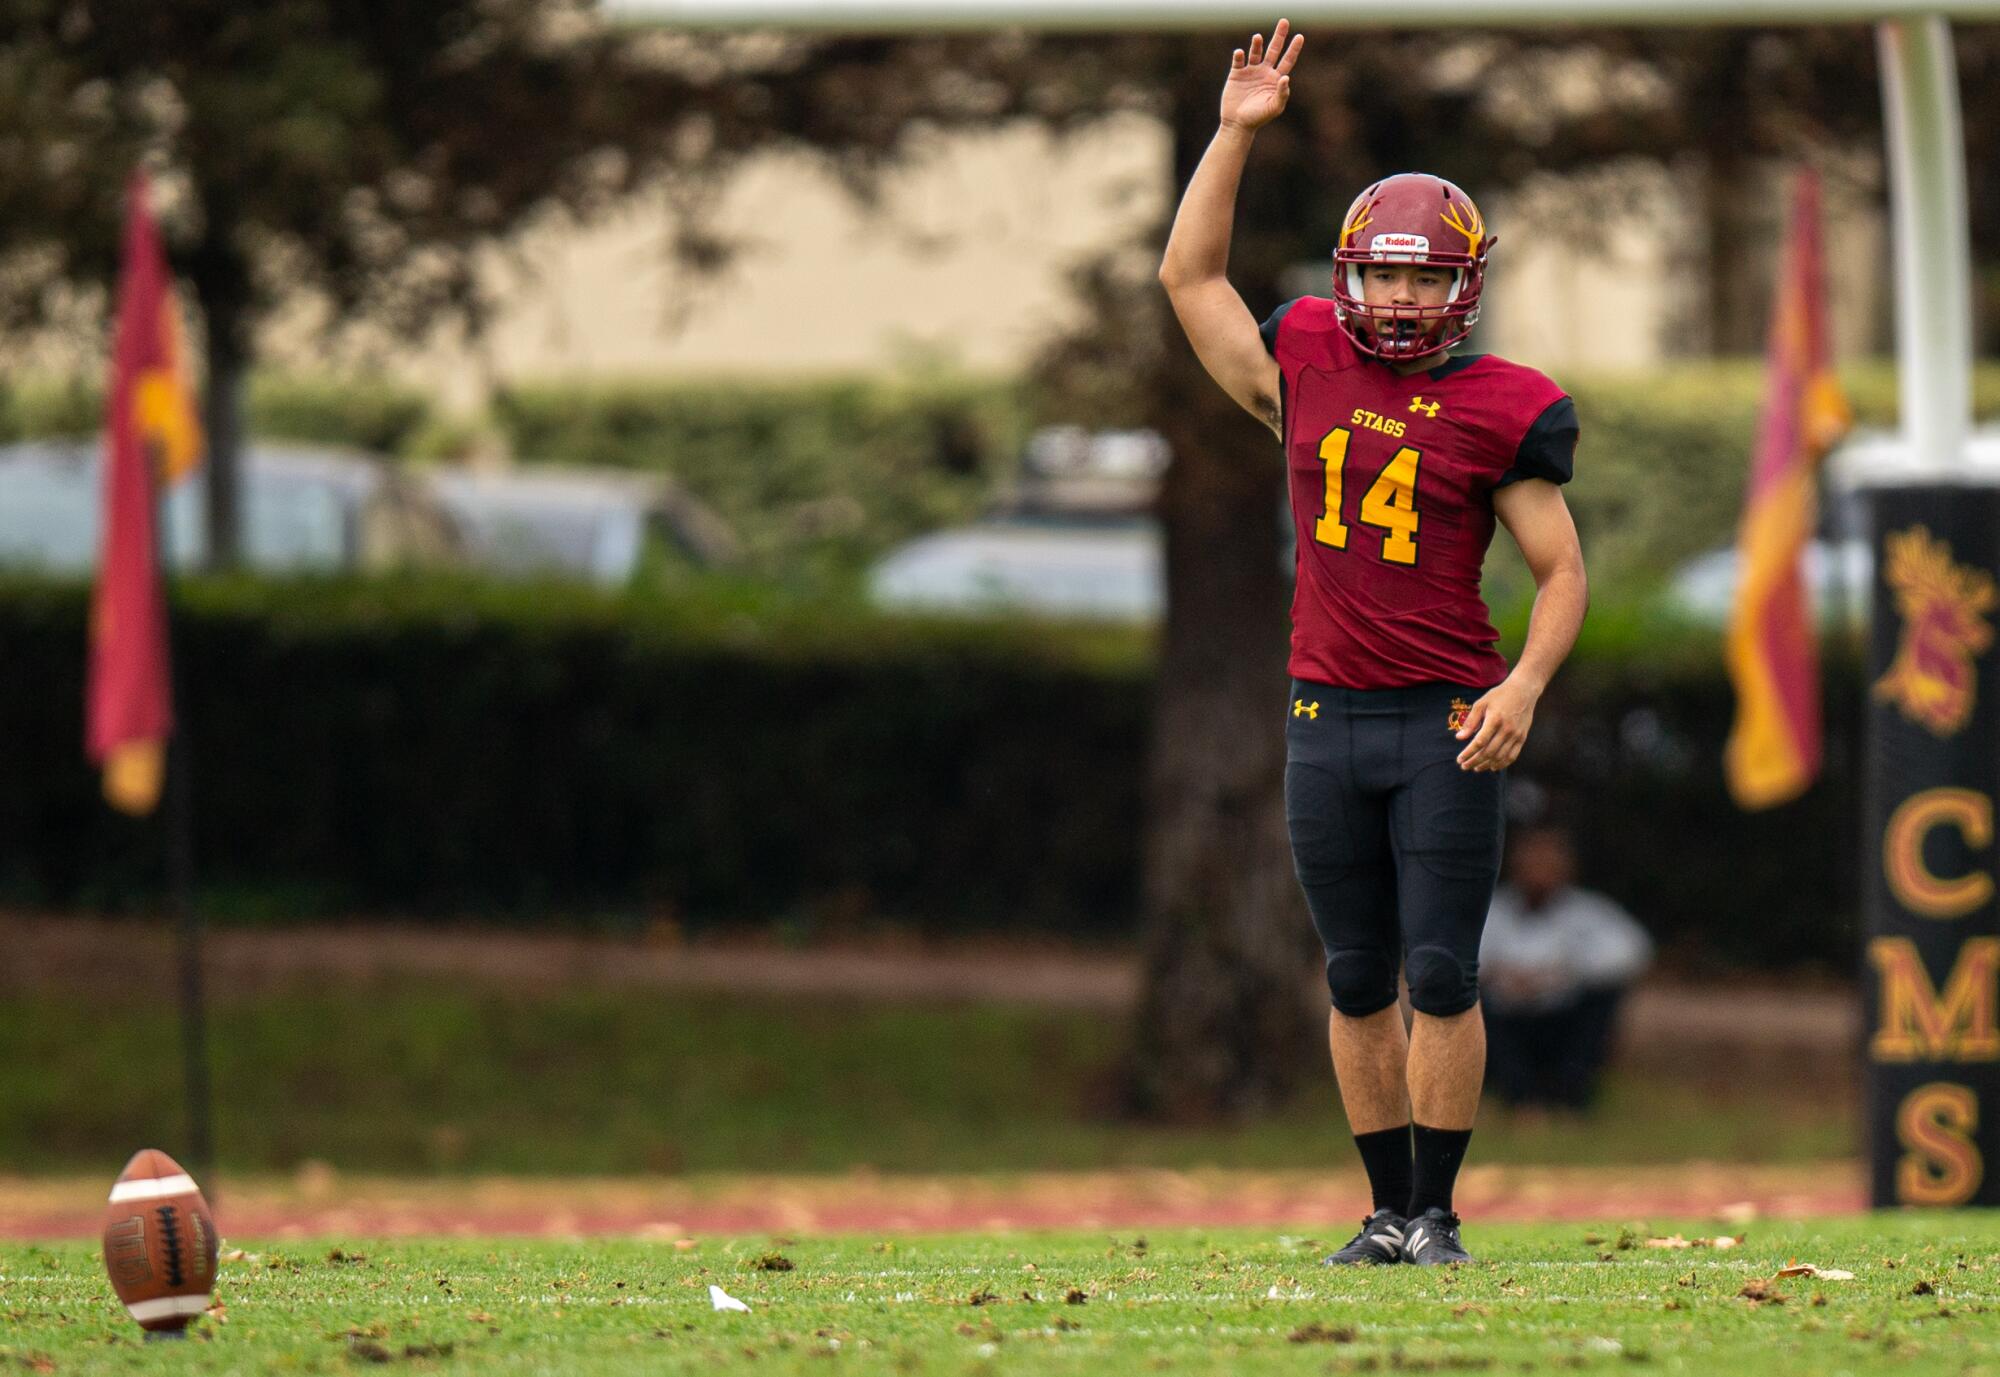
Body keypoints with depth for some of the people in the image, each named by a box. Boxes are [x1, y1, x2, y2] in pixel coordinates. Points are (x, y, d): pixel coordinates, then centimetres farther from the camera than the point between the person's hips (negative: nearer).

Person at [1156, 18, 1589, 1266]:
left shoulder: (1499, 413, -1)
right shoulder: (1308, 373, 8)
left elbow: (1562, 569, 1)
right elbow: (1190, 275, 16)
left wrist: (1525, 685, -14)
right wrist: (1238, 134, 12)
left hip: (1448, 725, -3)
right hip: (1328, 720, 3)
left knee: (1444, 978, -4)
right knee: (1360, 981, 7)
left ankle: (1437, 1211, 3)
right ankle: (1388, 1209, 14)